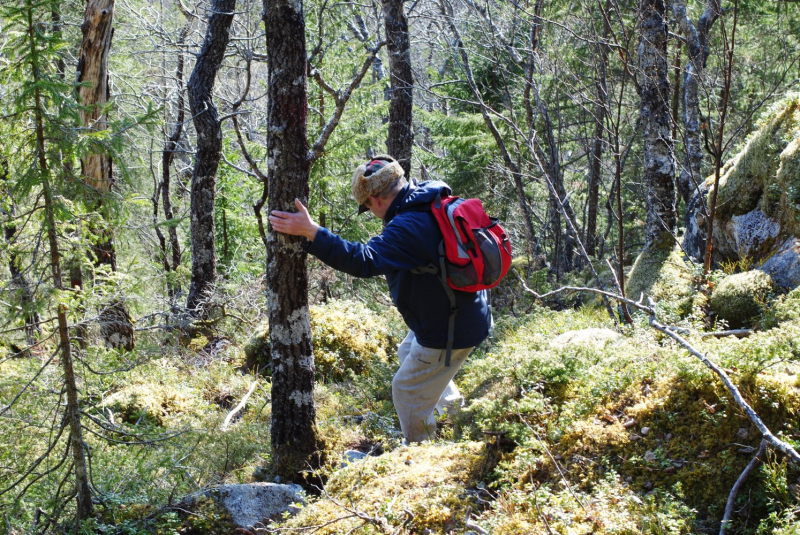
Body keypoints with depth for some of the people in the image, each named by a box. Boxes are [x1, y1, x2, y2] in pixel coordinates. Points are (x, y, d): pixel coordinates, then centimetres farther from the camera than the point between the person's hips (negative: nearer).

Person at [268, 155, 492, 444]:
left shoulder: (408, 227, -32)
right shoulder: (435, 202, -1)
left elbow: (365, 260, -43)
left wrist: (312, 233, -46)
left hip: (449, 330, -10)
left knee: (408, 391, 6)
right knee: (408, 354, 33)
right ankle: (451, 407, 51)